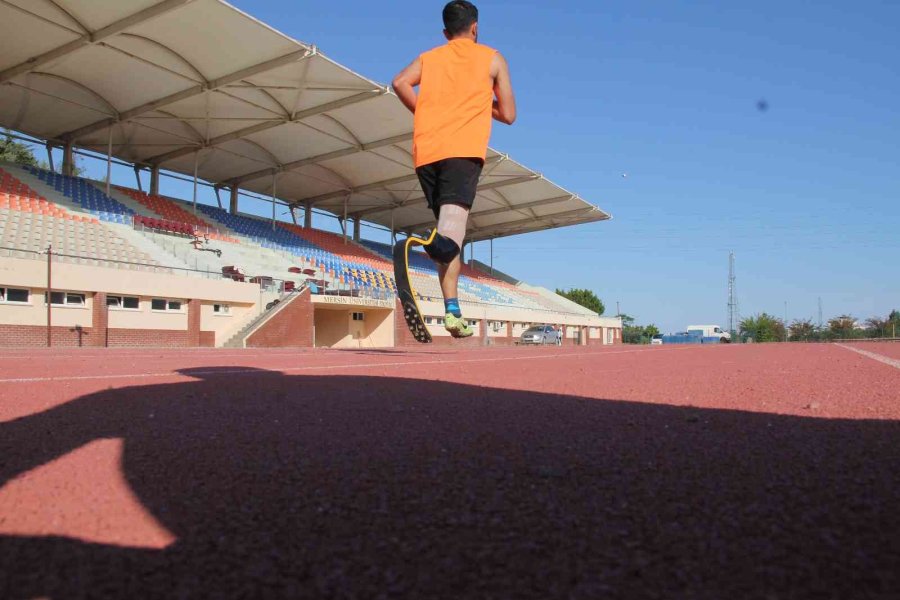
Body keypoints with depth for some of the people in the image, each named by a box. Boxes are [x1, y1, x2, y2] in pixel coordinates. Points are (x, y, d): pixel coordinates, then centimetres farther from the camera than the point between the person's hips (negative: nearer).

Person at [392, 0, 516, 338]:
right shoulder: (492, 59, 18)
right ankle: (438, 240, -58)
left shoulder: (428, 57, 24)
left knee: (447, 243, 10)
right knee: (453, 222, -24)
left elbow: (400, 83, 3)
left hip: (426, 150, 4)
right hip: (465, 149, -3)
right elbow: (508, 115, 16)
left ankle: (452, 312, 7)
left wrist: (425, 113, 16)